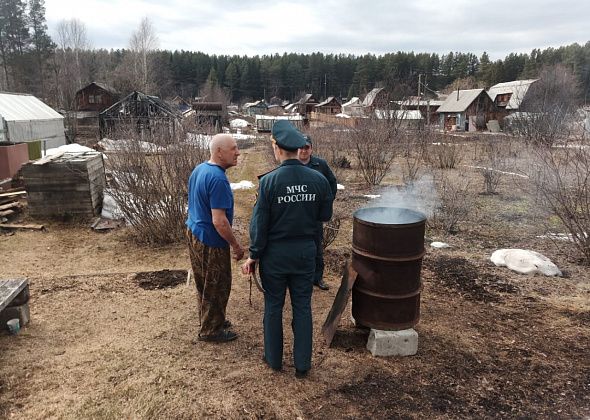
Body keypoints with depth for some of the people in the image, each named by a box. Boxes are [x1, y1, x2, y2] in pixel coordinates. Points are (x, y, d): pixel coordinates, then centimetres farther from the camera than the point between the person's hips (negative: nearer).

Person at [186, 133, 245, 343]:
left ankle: (209, 320, 38)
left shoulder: (199, 169, 5)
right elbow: (219, 221, -27)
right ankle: (211, 330, 23)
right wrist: (236, 245, -16)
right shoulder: (218, 179, -26)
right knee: (217, 286, 8)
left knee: (204, 284, 22)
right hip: (210, 241, -9)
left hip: (194, 232, 9)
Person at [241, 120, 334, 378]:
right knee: (302, 308, 14)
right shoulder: (318, 180, -8)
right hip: (306, 252, 2)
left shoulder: (269, 181, -17)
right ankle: (302, 364, 25)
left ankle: (274, 359, 32)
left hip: (275, 253, -2)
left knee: (273, 307, 16)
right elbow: (325, 216, 4)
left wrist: (254, 255, -1)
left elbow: (259, 223, -13)